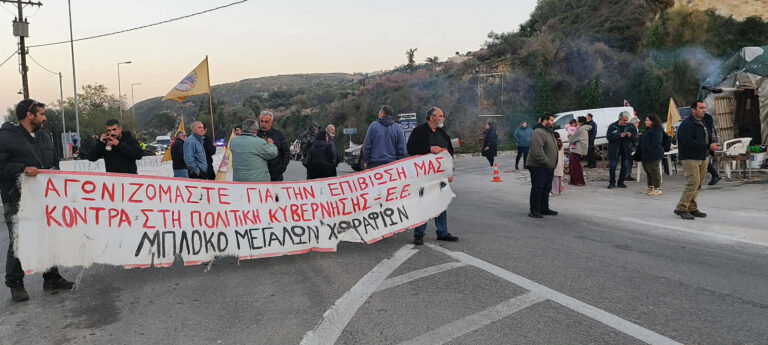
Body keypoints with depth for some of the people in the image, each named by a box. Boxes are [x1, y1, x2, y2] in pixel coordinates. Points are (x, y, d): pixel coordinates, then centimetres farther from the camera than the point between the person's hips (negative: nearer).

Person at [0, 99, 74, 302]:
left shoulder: (44, 137, 15)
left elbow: (55, 162, 23)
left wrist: (53, 171, 2)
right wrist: (22, 169, -24)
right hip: (17, 201, -7)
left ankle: (52, 278, 23)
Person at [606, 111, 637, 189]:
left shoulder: (630, 126, 3)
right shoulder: (612, 126, -4)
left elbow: (636, 136, 6)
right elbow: (609, 137, -12)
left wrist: (631, 135, -17)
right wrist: (619, 135, -23)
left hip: (626, 150, 2)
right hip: (615, 149, -2)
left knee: (625, 167, 5)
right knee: (612, 166, -2)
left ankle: (621, 182, 17)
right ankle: (612, 182, 11)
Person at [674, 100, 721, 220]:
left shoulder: (705, 122, 16)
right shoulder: (686, 124, -13)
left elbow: (709, 137, 23)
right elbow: (689, 142, -23)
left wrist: (713, 143, -1)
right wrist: (708, 146, -24)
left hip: (703, 157, 9)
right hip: (690, 158, -8)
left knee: (698, 184, 9)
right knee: (693, 183, -13)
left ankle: (692, 208, 18)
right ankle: (681, 208, -6)